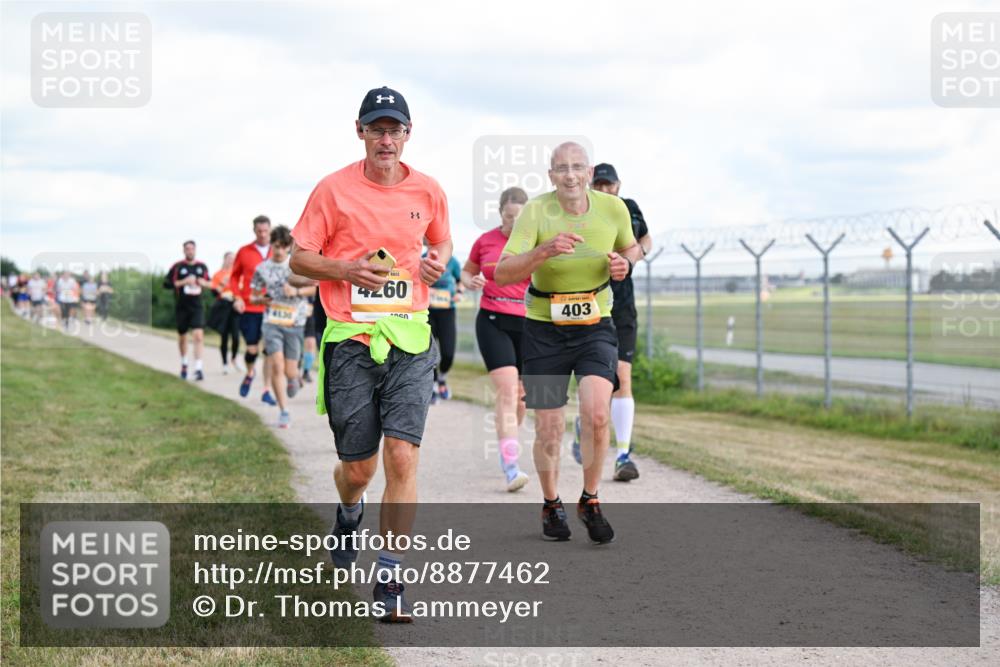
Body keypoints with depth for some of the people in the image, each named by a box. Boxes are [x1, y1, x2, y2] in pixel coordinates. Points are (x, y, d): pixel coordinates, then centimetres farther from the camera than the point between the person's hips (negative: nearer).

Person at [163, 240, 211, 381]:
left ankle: (198, 368, -18)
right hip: (181, 307, -1)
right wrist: (183, 282, -17)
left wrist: (205, 283, -4)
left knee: (198, 335, -15)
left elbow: (209, 282, 20)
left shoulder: (202, 266, 7)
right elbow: (166, 284, -7)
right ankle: (184, 364, 35)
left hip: (197, 307, 1)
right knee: (182, 336, 13)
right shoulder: (177, 267, -3)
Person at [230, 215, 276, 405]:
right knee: (252, 350, -1)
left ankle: (266, 390, 7)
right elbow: (234, 276, 10)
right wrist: (237, 297, -4)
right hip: (249, 309, -1)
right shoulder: (244, 252, 2)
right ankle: (250, 373, 33)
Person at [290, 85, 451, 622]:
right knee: (358, 466, 6)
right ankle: (349, 514, 44)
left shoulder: (428, 191, 8)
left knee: (402, 458, -12)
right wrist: (348, 269, -14)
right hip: (350, 341, -1)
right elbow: (299, 257, 3)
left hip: (410, 341, 1)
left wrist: (439, 261, 2)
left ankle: (390, 580, -3)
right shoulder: (334, 189, -1)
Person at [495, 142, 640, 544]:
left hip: (595, 325, 1)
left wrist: (625, 262, -7)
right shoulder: (535, 211, -15)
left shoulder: (613, 208, -6)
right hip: (544, 328, -1)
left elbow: (631, 247, 16)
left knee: (596, 413, -20)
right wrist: (546, 250, -37)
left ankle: (590, 501, 3)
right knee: (548, 429, 3)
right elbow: (502, 274, -23)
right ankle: (551, 506, 28)